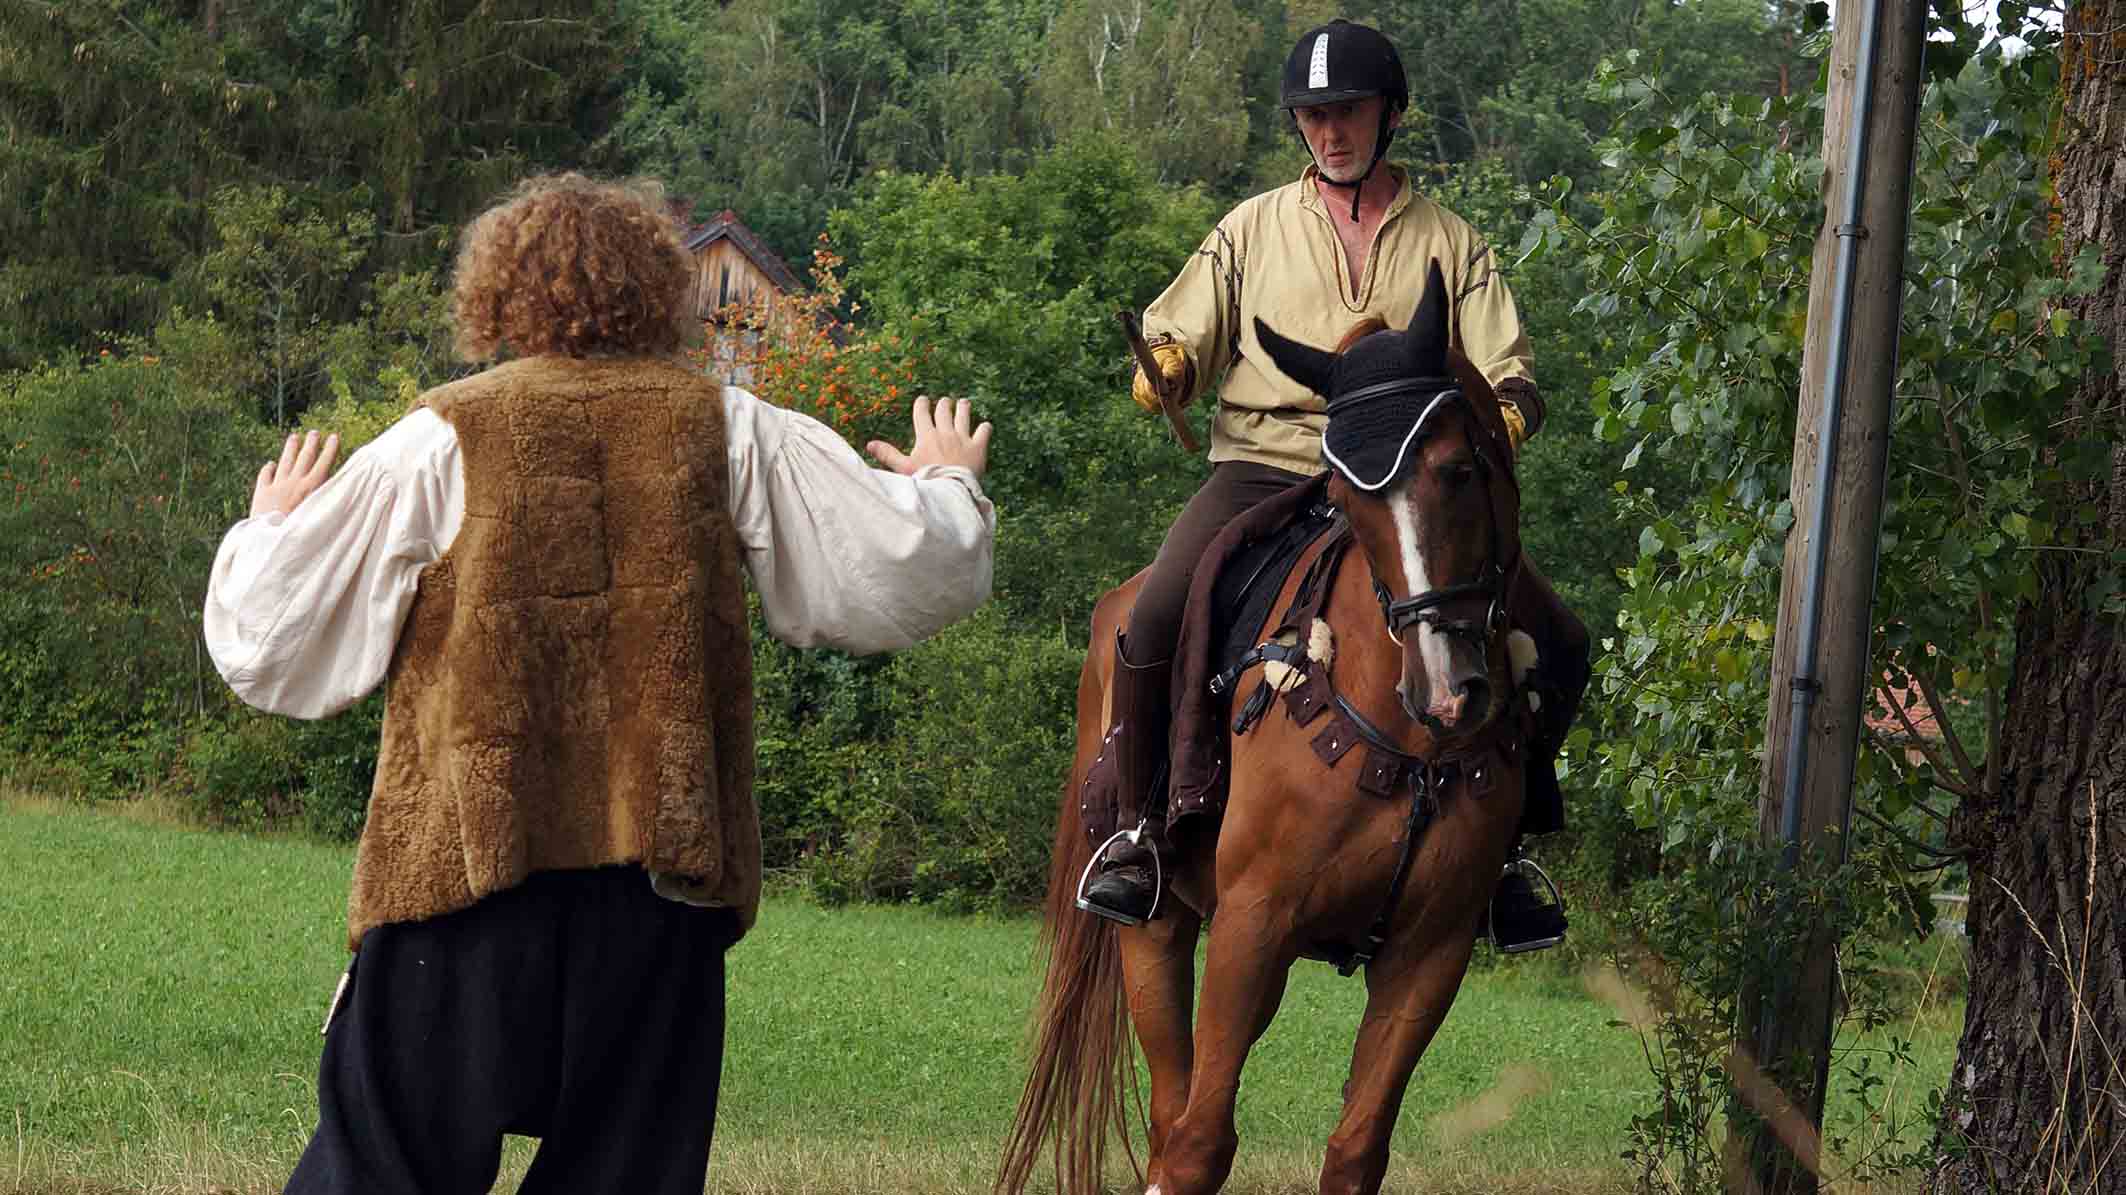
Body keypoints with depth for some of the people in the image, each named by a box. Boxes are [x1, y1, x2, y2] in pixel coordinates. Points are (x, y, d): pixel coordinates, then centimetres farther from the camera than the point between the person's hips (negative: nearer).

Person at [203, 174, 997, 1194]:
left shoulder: (438, 443, 0)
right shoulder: (727, 432, 5)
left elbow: (269, 647, 2)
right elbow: (897, 574, 11)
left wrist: (274, 526, 24)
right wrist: (948, 487, 33)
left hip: (468, 869, -2)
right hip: (662, 878, 2)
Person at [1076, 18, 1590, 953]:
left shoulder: (1450, 244, 15)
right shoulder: (1255, 228, 14)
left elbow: (1508, 379, 10)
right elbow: (1179, 339, 13)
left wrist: (1502, 422, -15)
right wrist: (1165, 367, -12)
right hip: (1263, 470, -1)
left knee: (1555, 644, -13)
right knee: (1155, 620, -29)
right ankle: (1139, 831, -10)